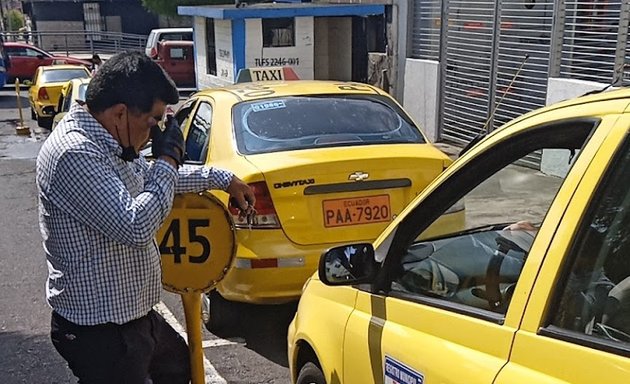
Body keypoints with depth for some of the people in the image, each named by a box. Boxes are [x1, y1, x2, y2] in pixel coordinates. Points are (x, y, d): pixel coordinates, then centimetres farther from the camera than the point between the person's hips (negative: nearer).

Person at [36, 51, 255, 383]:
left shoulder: (108, 144, 5)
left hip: (132, 314, 10)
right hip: (98, 330, -10)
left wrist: (223, 178, 24)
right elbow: (136, 228, -32)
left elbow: (150, 177, 24)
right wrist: (169, 158, -19)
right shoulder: (73, 154, -26)